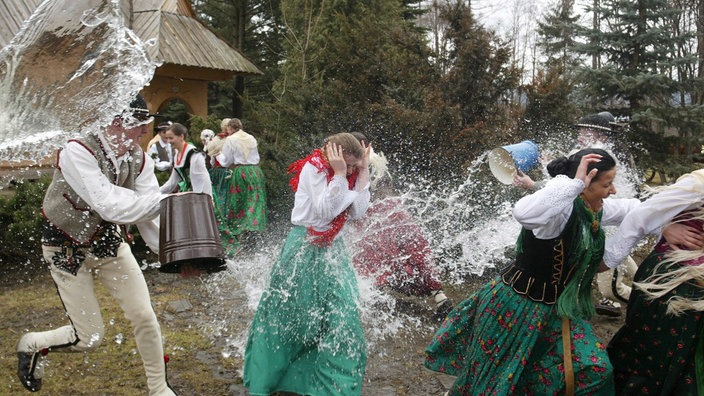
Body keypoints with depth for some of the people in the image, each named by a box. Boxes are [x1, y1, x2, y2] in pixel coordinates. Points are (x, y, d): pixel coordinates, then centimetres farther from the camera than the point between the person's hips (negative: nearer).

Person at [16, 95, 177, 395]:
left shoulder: (138, 159, -8)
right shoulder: (78, 153, -28)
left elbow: (149, 214, -12)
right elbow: (110, 205, -38)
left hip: (109, 243, 5)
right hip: (67, 251, -5)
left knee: (144, 316, -1)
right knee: (90, 337, 0)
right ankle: (32, 345, 32)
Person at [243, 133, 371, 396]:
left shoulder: (348, 175, 6)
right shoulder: (313, 169, -14)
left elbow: (358, 212, -3)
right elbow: (324, 211, -23)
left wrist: (363, 173, -5)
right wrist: (339, 174, -23)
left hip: (332, 249, 6)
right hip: (304, 248, -6)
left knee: (341, 317, 0)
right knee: (288, 314, 6)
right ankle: (267, 375, 28)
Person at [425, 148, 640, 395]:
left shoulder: (594, 209, -2)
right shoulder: (563, 209, -29)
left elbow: (627, 209, 19)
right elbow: (524, 213, -51)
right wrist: (575, 183, -45)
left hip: (556, 308, 8)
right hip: (517, 305, -8)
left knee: (591, 369, 7)